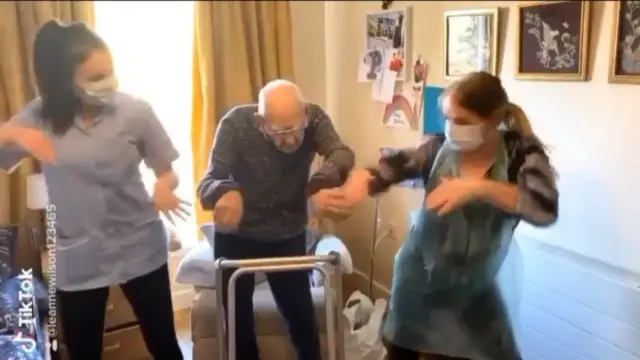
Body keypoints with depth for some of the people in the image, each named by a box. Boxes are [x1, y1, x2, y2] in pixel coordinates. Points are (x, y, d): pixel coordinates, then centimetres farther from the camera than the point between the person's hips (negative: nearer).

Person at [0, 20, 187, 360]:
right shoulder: (39, 116, -5)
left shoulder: (134, 111, -10)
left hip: (140, 249, -1)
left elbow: (167, 171, -2)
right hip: (77, 259, 1)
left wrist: (164, 187, -25)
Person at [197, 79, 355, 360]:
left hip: (288, 237, 1)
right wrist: (226, 192, -54)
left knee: (302, 318, 9)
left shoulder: (315, 119, -19)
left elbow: (342, 154, -37)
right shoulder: (236, 124, -24)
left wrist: (318, 186, -58)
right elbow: (209, 182, -30)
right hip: (235, 237, -1)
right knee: (238, 321, 12)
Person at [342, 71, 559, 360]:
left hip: (471, 293, -1)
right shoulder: (438, 149, -12)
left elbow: (545, 209, -30)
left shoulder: (522, 154, -14)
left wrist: (479, 188, -42)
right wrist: (361, 178, -42)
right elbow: (390, 167, -19)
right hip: (416, 282, 2)